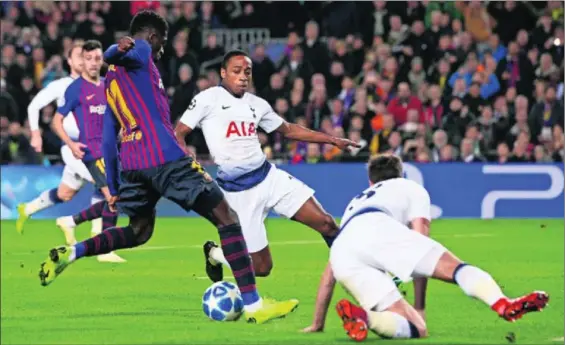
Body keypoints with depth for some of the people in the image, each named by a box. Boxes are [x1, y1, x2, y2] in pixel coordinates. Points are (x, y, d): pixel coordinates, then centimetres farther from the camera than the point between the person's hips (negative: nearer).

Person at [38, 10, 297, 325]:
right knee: (227, 219, -2)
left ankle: (72, 252, 10)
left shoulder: (111, 81, 24)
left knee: (139, 231, 30)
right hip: (166, 158, -8)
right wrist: (121, 49, -43)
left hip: (131, 165, 8)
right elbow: (109, 55, -19)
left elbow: (108, 138, 25)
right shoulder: (139, 52, 3)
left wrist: (114, 187, 28)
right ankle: (253, 305, -10)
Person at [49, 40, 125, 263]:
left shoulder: (107, 86, 13)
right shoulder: (76, 88, -6)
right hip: (91, 151, -7)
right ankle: (106, 250, -9)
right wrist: (70, 143, -18)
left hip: (109, 150, 7)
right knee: (114, 197, -16)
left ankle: (70, 221, 26)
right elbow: (57, 121, -4)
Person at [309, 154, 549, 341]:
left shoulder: (355, 203, 45)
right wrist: (419, 309, 21)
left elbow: (329, 271, 43)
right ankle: (504, 305, -39)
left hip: (341, 251, 4)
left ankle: (358, 315, -31)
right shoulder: (410, 188, 33)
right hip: (377, 228, -4)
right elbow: (420, 246, 19)